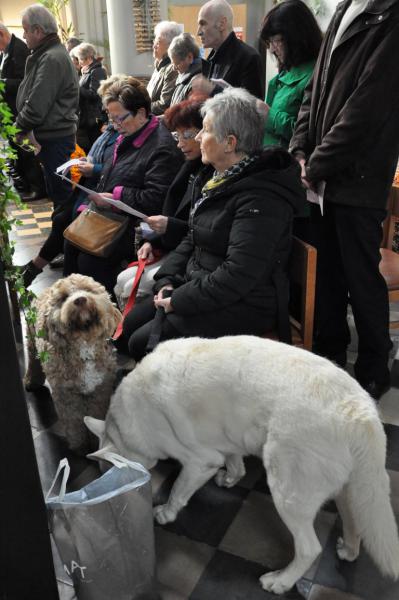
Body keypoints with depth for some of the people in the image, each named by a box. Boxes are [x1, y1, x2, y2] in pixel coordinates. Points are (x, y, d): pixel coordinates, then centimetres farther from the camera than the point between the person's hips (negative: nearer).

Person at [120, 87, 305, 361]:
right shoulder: (222, 179, 9)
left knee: (143, 343, -16)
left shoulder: (261, 198, -22)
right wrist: (167, 281, 1)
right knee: (130, 325, 4)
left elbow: (238, 273, -28)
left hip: (243, 306, -9)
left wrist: (179, 301, -21)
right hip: (198, 285, 9)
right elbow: (193, 240, 15)